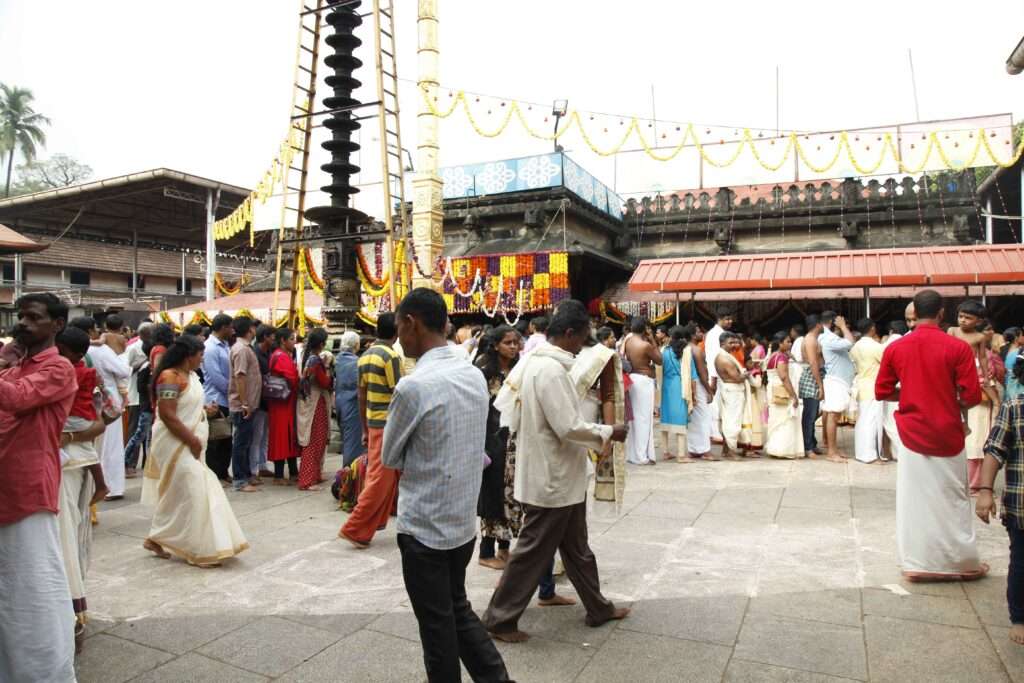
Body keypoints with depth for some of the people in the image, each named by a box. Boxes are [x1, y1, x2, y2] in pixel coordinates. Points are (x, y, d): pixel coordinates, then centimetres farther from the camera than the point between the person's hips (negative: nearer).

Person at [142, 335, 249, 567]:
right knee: (187, 494, -4)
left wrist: (204, 410, 4)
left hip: (189, 445, 9)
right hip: (177, 445, -9)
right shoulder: (170, 377, -18)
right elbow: (167, 415, -23)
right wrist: (192, 440, -20)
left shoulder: (190, 375, 10)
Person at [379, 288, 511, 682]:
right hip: (464, 521, 7)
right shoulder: (476, 376, 0)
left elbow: (389, 459, -8)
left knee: (437, 624, 12)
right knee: (458, 609, 23)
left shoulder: (413, 387, -22)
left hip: (424, 528, -7)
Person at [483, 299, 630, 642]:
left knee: (576, 547, 21)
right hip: (552, 478, -10)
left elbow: (503, 402, 11)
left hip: (557, 475, 10)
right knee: (533, 550, 4)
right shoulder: (551, 370, -24)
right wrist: (608, 432, -11)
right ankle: (500, 619, 18)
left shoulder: (531, 360, 6)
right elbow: (570, 427, -26)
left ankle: (598, 608, 36)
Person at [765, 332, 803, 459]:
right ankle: (783, 450, -5)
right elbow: (784, 377, -23)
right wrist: (794, 396, -22)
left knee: (777, 421, 13)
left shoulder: (772, 356, 13)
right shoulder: (781, 357, -16)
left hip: (775, 393, 10)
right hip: (783, 394, -10)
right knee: (785, 422, -6)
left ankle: (774, 449, 15)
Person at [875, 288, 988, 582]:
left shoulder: (895, 349, -4)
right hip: (947, 435, -1)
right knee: (953, 499, 12)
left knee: (914, 499, 9)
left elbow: (882, 392, 1)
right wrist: (952, 402, 10)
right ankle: (963, 563, 25)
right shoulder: (958, 347, -11)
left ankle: (916, 563, 17)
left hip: (912, 434, 2)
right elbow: (972, 397, -10)